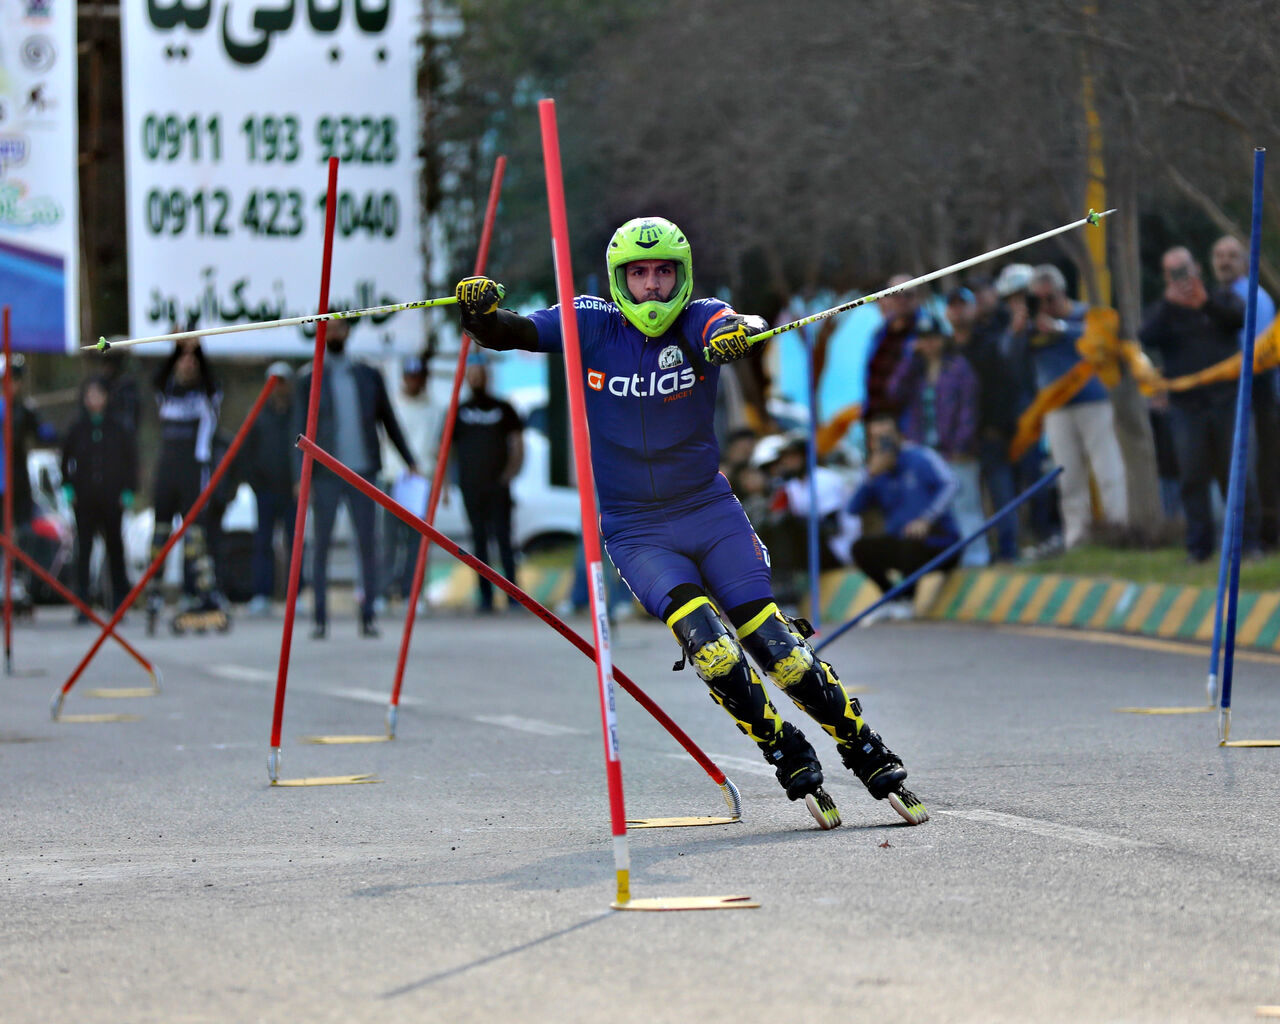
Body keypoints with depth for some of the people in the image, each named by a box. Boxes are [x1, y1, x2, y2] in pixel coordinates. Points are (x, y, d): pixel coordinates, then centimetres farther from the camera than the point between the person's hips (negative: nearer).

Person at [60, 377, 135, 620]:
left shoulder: (119, 429, 2)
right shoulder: (77, 428, 4)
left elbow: (130, 460, 5)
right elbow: (66, 459, 10)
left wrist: (128, 490, -1)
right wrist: (68, 486, 1)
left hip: (112, 498, 0)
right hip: (84, 497, 0)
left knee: (114, 545, 6)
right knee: (84, 548, -1)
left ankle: (119, 599, 15)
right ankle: (83, 603, -1)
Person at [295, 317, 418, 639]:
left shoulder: (369, 377, 11)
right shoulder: (309, 380, 5)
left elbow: (388, 422, 18)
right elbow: (300, 429, 0)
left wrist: (410, 461, 17)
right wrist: (301, 475, -9)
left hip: (361, 470, 2)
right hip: (325, 473, -2)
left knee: (367, 544, -2)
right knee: (321, 545, -2)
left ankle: (368, 616, 3)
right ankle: (320, 619, 2)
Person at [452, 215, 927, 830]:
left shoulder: (697, 322, -8)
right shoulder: (590, 326, -4)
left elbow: (738, 327, -30)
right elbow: (505, 333, -12)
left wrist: (737, 335, -54)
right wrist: (480, 309, -35)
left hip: (710, 512, 0)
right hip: (635, 532, 0)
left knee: (778, 650, -7)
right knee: (712, 651, -22)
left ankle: (873, 762, 10)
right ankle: (792, 762, -4)